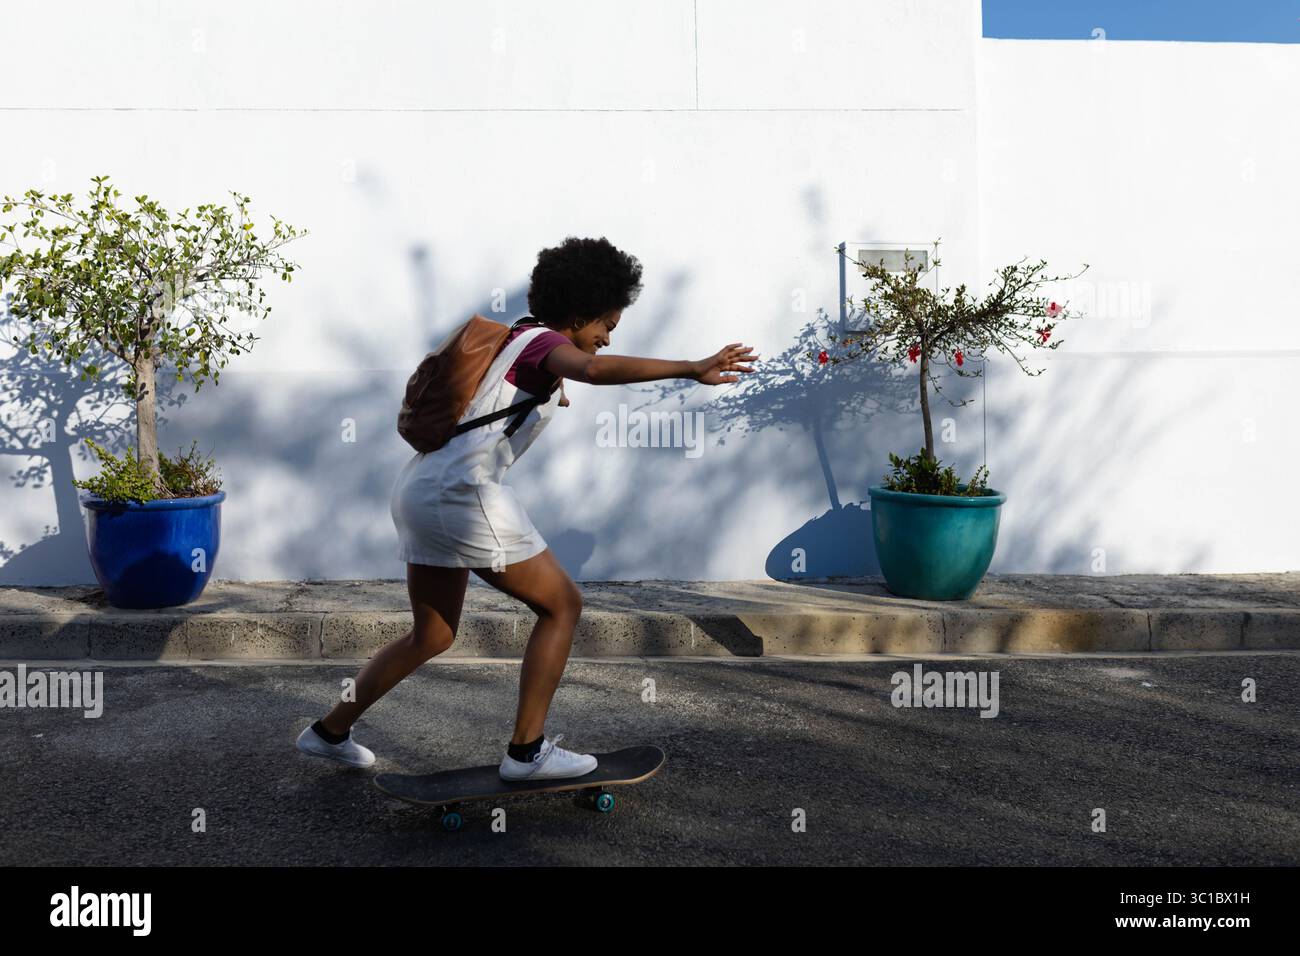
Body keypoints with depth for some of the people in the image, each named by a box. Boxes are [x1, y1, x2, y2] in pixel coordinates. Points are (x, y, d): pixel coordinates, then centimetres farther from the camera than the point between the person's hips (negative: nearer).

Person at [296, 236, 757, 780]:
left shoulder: (516, 338, 19)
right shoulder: (543, 342, -7)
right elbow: (596, 369, -31)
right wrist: (690, 370, -36)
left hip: (419, 488, 10)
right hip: (461, 491, -10)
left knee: (432, 636, 21)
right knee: (562, 605, 1)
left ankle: (329, 730, 32)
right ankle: (526, 751, 3)